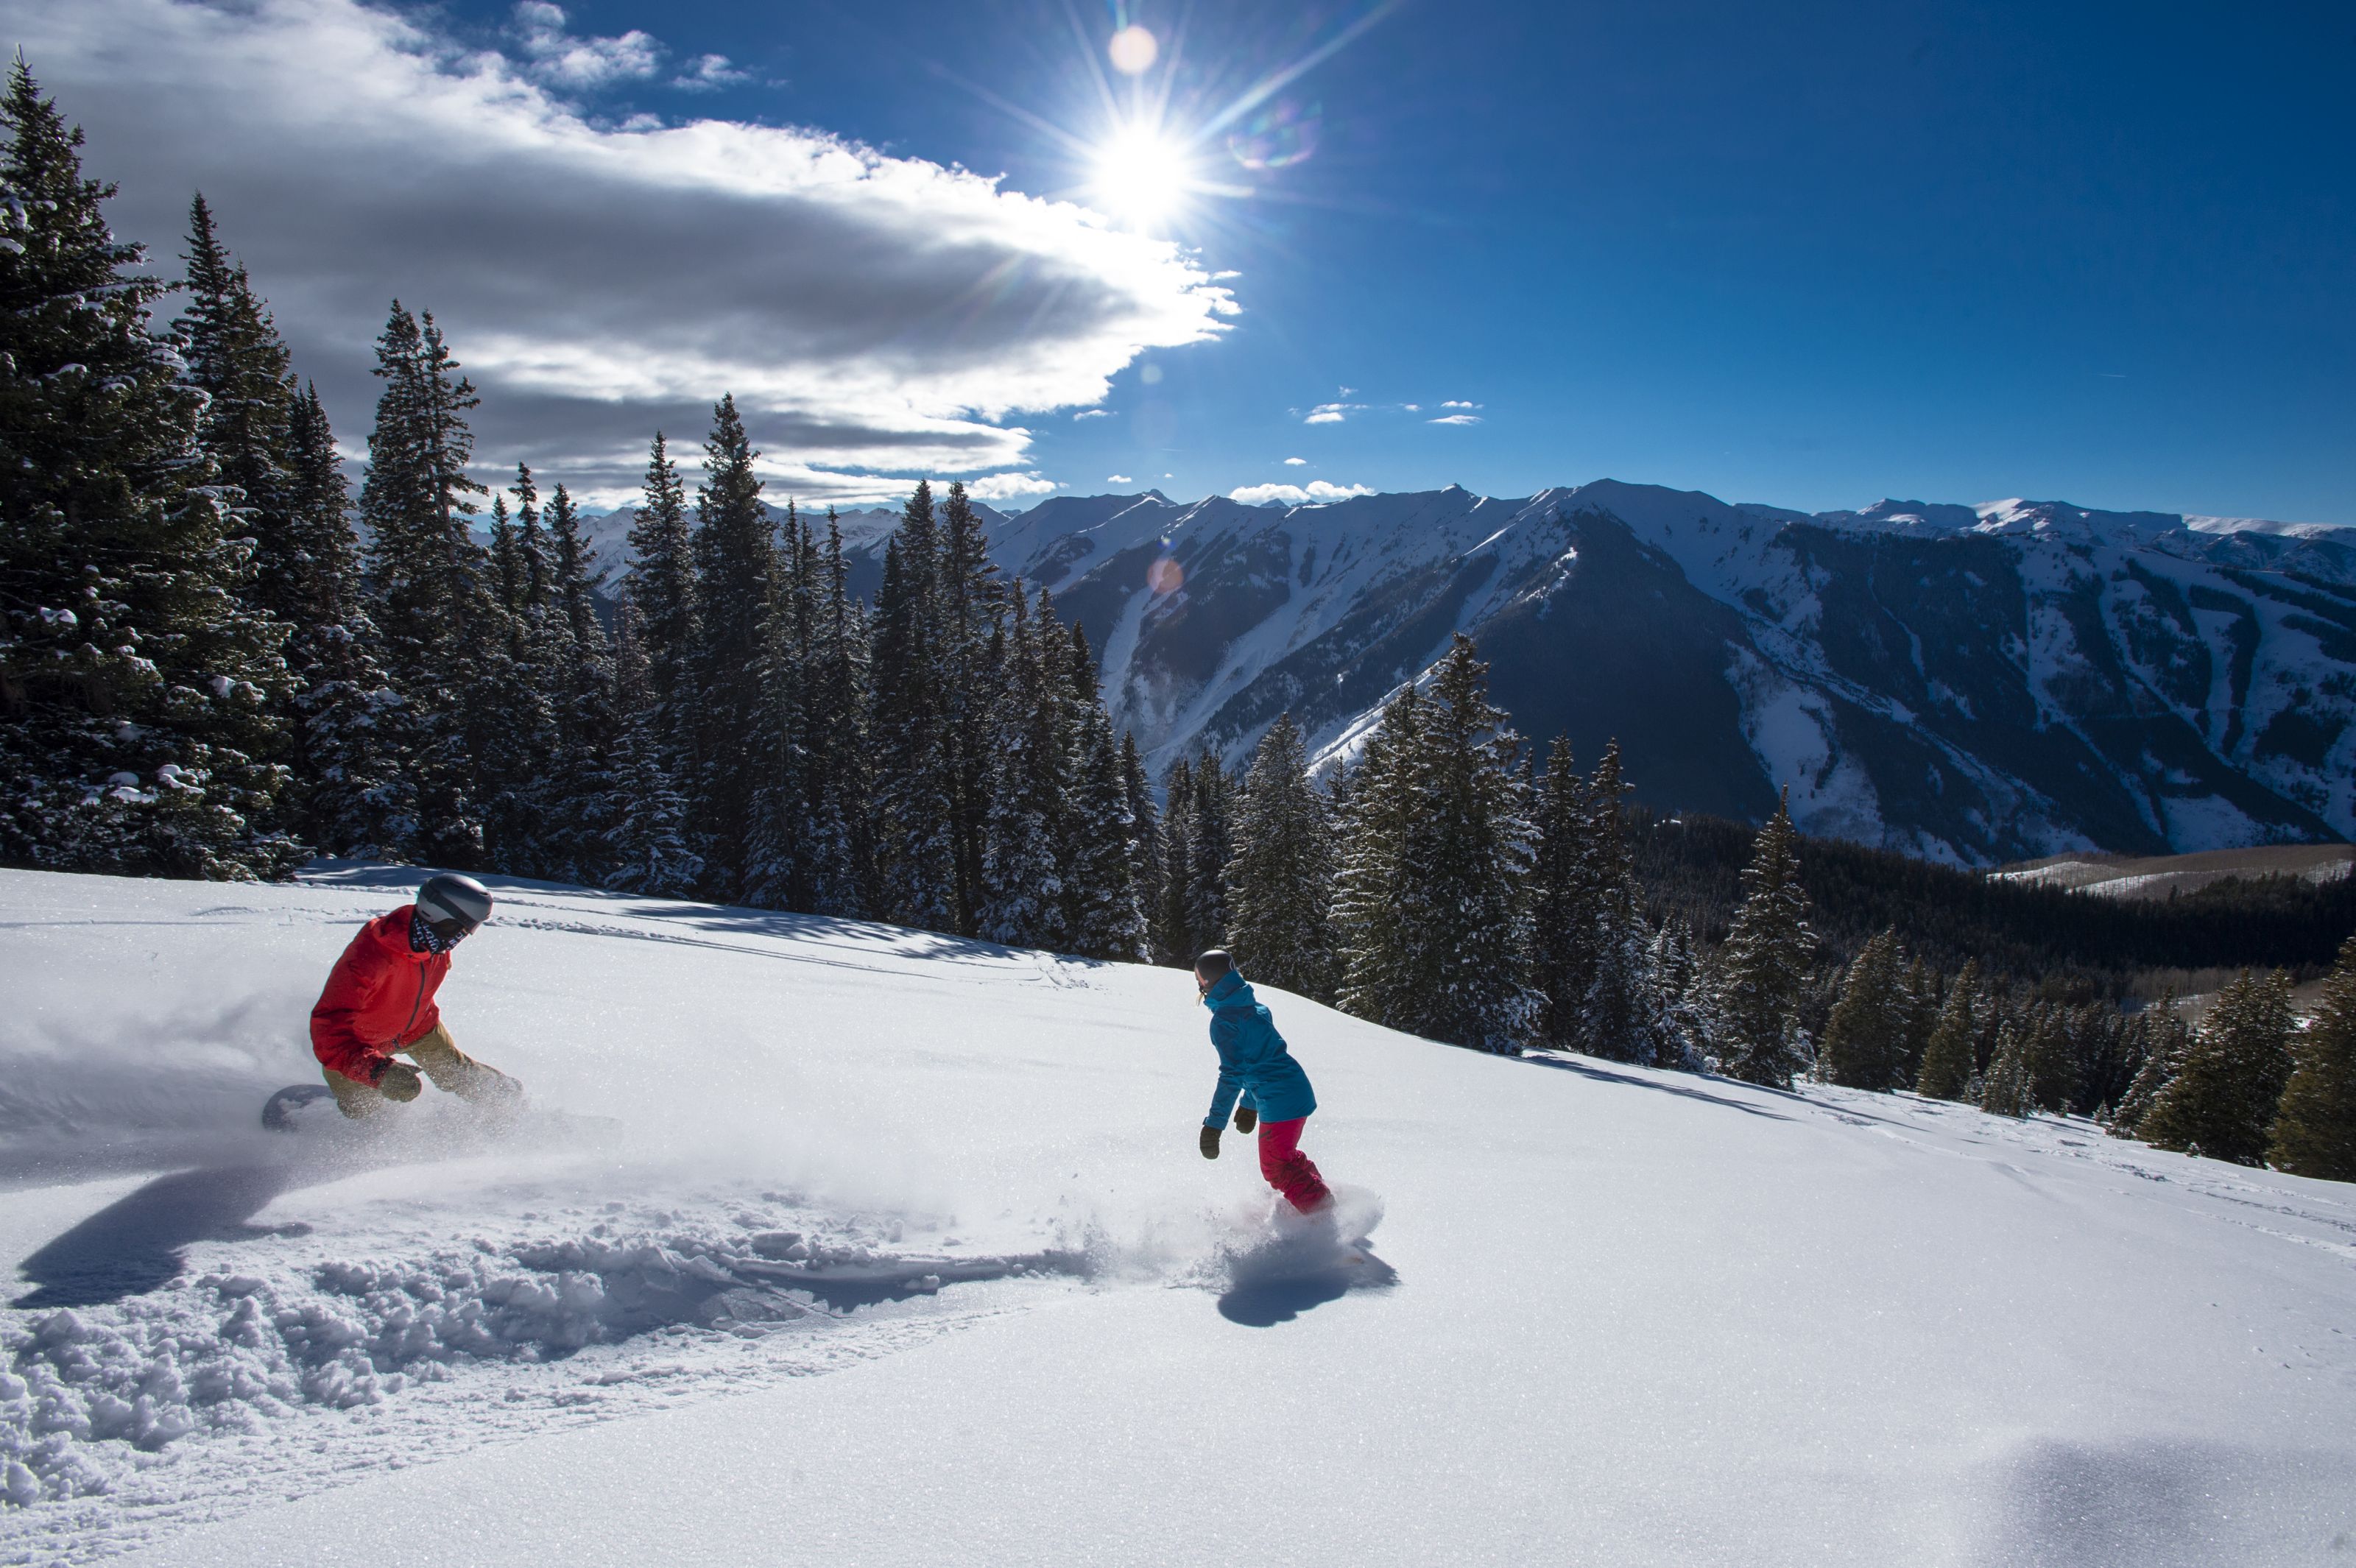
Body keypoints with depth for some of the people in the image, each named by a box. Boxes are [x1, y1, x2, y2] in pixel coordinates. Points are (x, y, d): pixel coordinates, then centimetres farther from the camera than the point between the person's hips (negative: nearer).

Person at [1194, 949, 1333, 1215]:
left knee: (1276, 1168, 3)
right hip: (1299, 1090, 9)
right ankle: (1322, 1197, 30)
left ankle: (1324, 1216, 4)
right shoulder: (1254, 1007, 13)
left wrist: (1213, 1124, -17)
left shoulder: (1224, 1020, -14)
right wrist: (1248, 1104, 29)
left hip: (1279, 1102, -9)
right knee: (1285, 1157, 25)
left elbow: (1232, 1075, -19)